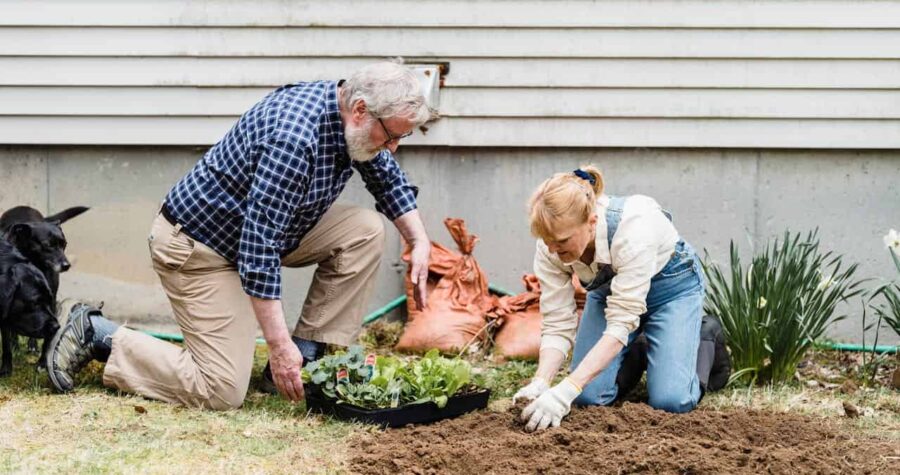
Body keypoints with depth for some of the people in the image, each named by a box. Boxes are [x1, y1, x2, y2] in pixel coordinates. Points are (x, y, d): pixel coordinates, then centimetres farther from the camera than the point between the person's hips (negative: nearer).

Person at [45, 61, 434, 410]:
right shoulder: (293, 139, -34)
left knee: (365, 232, -5)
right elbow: (259, 247, -35)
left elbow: (389, 179, 15)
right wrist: (278, 343, -34)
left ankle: (306, 359, 0)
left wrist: (420, 242, 0)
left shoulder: (351, 117, -5)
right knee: (222, 391, -14)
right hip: (197, 242, -9)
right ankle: (96, 335, 0)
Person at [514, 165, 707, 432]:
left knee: (671, 400, -19)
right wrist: (539, 385, -39)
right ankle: (633, 357, 19)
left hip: (670, 285, -4)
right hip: (608, 289, 4)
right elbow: (557, 325, -21)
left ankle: (703, 341, 12)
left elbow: (620, 323, -42)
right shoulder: (550, 246, -27)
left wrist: (566, 390, -49)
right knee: (589, 396, -13)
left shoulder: (632, 228, -42)